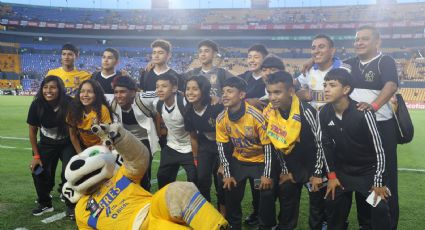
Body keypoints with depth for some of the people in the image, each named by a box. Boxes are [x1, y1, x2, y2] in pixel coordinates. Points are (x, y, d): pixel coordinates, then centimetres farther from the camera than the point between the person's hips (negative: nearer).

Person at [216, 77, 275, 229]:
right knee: (231, 193, 5)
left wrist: (266, 174, -18)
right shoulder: (221, 119, -15)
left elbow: (268, 145, -19)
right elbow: (221, 146, -4)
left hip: (260, 161, -3)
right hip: (238, 161, 4)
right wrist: (227, 174, -6)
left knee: (266, 195, -8)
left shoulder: (256, 116, -27)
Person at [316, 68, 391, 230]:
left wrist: (378, 182, -13)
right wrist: (331, 175, 1)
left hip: (369, 171, -4)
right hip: (342, 171, 4)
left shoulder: (363, 113, -26)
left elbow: (378, 148, -18)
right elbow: (325, 144, 1)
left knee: (380, 208, -10)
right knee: (332, 205, 9)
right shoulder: (323, 113, -12)